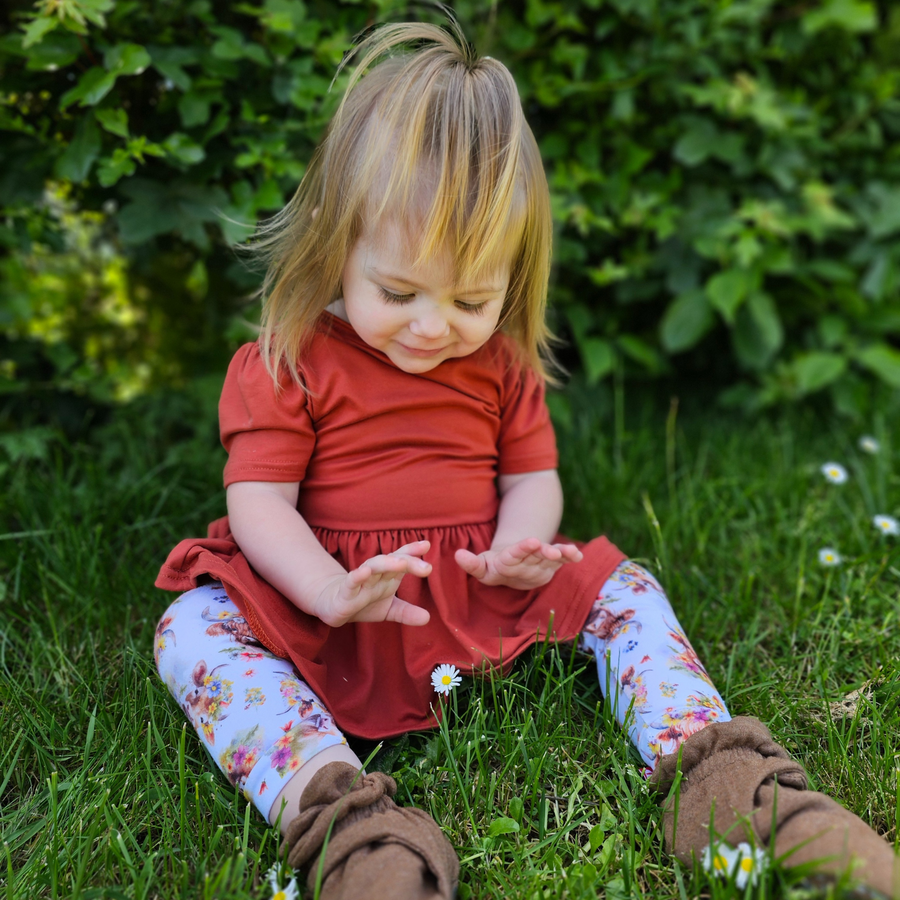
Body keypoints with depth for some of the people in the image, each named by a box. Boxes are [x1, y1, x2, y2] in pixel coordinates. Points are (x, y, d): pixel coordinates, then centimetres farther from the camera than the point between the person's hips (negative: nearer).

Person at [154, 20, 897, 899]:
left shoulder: (501, 363, 5)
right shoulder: (284, 363, -7)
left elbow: (531, 476, 9)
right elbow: (258, 500, -12)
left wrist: (519, 547, -16)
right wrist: (331, 592, -31)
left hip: (477, 598, 4)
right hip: (330, 607, -3)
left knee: (619, 587, -8)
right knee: (193, 630, -30)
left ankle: (717, 778, -19)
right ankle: (344, 820, -49)